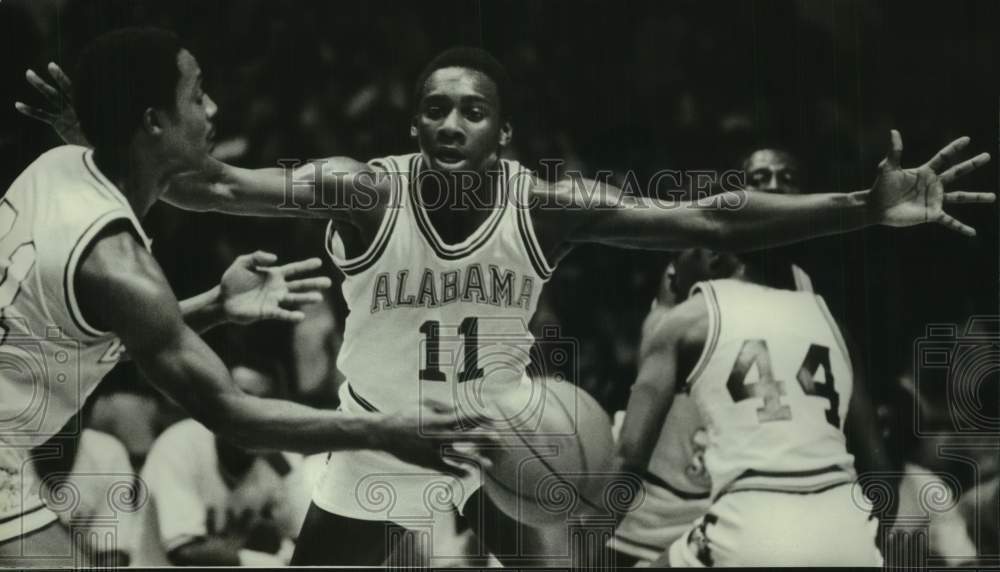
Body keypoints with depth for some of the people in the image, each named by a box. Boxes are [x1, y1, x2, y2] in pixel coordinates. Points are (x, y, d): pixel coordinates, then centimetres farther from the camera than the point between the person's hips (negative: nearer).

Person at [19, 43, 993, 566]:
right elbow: (214, 185, -28)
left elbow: (710, 221, -25)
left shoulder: (546, 205, -21)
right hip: (373, 442, 0)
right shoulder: (366, 192, -23)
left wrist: (866, 208, -34)